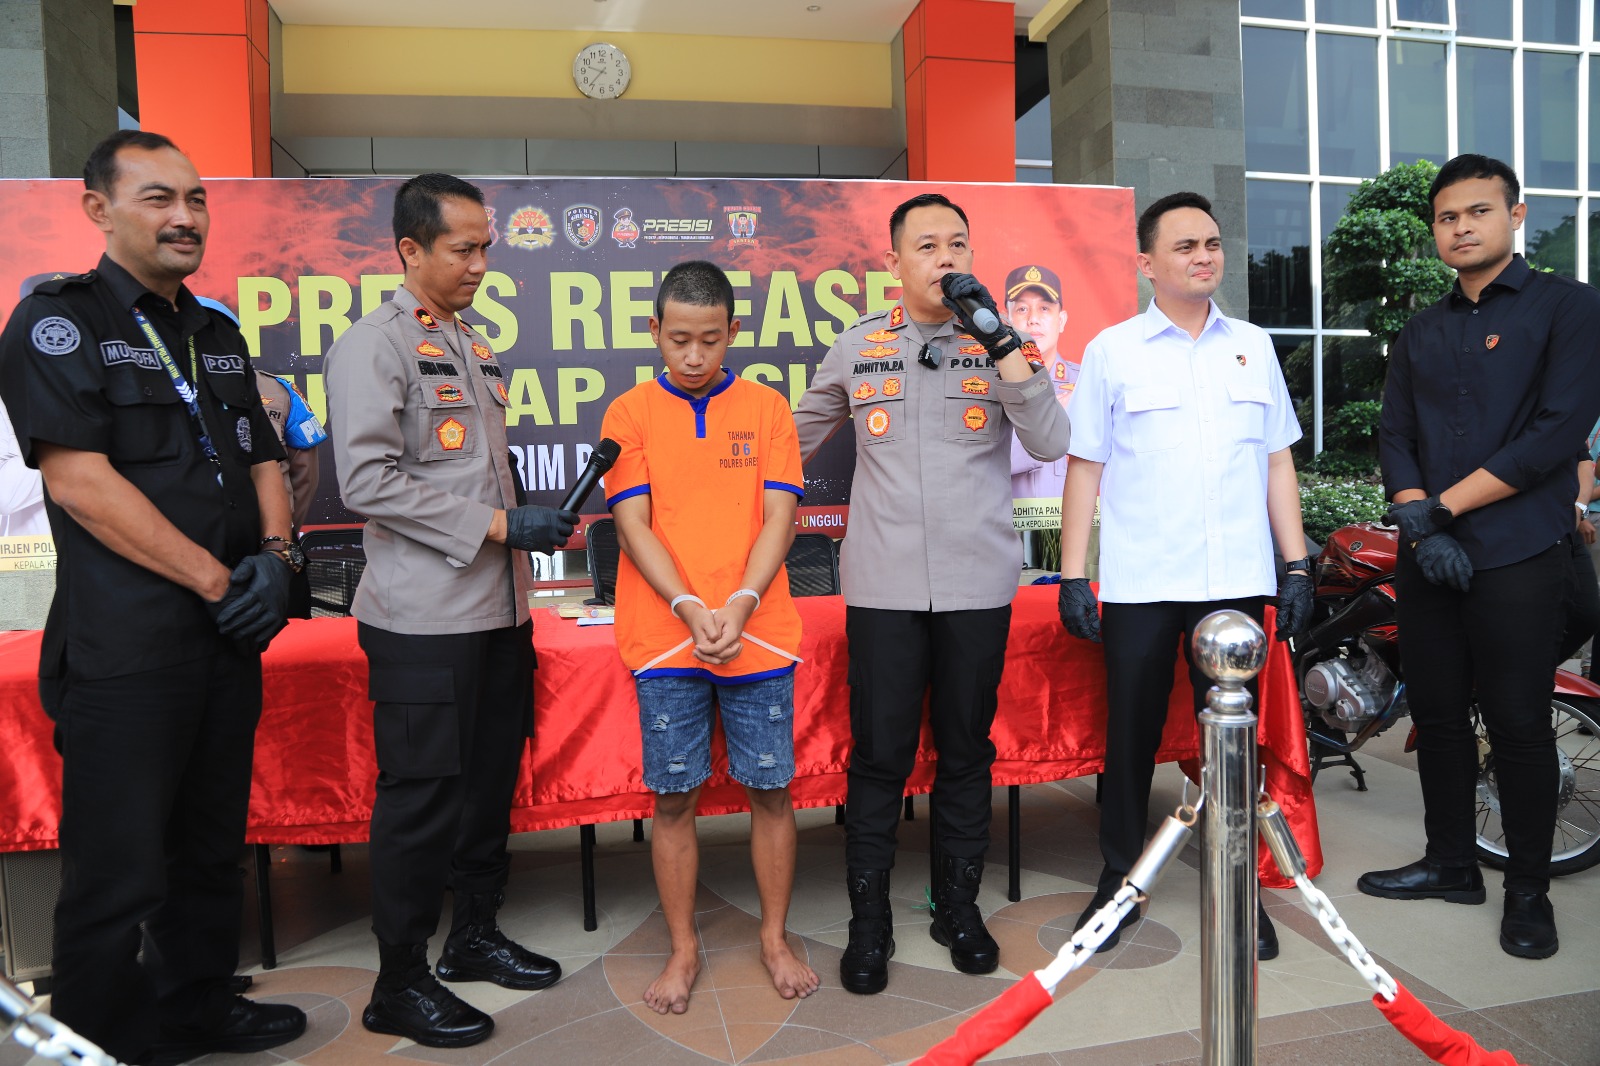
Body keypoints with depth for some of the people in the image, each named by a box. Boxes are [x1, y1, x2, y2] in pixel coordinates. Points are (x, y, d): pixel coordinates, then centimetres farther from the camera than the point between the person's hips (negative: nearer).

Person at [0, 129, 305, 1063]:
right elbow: (79, 479, -15)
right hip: (126, 649, -7)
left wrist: (275, 556, -2)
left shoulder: (219, 337, 16)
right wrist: (215, 579, -15)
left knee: (211, 847, 18)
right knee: (119, 871, 3)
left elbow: (264, 462, 17)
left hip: (231, 638, 7)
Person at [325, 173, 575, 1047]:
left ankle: (475, 934, 33)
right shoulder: (372, 346, -9)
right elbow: (368, 481, -18)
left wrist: (534, 527, 10)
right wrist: (497, 526, -18)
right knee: (422, 795, 1)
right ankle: (399, 983, 17)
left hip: (498, 609, 8)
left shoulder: (474, 347, 17)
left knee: (490, 779, 15)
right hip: (424, 619, -8)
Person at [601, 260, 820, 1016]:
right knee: (673, 796, 6)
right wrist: (691, 609, -15)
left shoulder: (767, 408, 6)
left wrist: (741, 603, -15)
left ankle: (775, 939, 27)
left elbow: (779, 517, -1)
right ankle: (683, 951, 24)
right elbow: (633, 526, -3)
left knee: (770, 788, 7)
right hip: (664, 636, 0)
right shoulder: (629, 413, 4)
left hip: (759, 634, 1)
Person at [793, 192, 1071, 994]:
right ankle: (868, 922, 19)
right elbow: (798, 438, 17)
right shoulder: (857, 348, 5)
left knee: (966, 752, 11)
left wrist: (1002, 340, -16)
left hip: (978, 586, 1)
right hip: (883, 587, 0)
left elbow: (1050, 444, -10)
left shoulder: (999, 343, 4)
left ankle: (958, 906, 30)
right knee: (878, 756, 3)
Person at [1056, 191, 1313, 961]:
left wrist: (1298, 565, 8)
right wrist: (1072, 577, -5)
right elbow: (1085, 467, 1)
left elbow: (1277, 463, 14)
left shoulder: (1252, 347, 12)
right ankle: (1118, 884, 23)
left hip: (1236, 579, 2)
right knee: (1130, 737, 6)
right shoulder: (1111, 350, 3)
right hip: (1138, 582, -2)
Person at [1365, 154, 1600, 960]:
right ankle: (1450, 863, 27)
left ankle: (1528, 890, 17)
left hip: (1518, 558, -5)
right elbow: (1394, 439, 8)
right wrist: (1417, 522, -9)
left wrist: (1443, 506, -14)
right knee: (1437, 715, 12)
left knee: (1518, 725, 1)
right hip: (1427, 560, 5)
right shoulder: (1419, 335, 15)